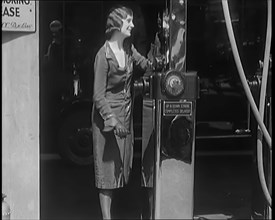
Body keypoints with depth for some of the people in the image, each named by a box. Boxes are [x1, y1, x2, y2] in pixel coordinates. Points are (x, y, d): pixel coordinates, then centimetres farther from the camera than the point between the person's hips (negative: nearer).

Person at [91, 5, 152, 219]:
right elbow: (99, 96, -18)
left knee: (121, 166, 13)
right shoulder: (104, 55, -19)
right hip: (108, 115, -7)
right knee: (108, 167, -2)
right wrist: (113, 121, -24)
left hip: (126, 113, 7)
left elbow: (142, 62, 22)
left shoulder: (128, 47, 1)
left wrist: (153, 62, 1)